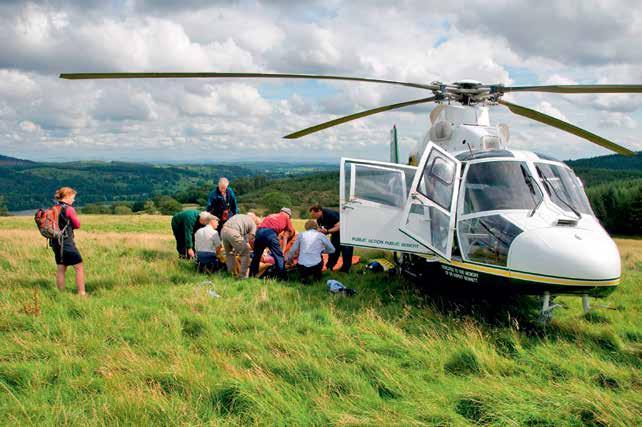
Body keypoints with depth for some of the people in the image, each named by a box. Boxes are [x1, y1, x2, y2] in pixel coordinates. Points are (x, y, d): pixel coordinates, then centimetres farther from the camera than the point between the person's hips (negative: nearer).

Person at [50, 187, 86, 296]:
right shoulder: (69, 209, -13)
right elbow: (77, 225, -5)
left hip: (55, 242, 8)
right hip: (66, 242, -8)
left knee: (61, 269, 13)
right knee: (79, 267, 0)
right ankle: (81, 293, 0)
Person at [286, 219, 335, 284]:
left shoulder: (301, 235, 10)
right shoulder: (321, 235, 6)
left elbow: (292, 251, 14)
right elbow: (332, 250, 12)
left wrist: (288, 261, 32)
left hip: (302, 267, 0)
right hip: (316, 266, 0)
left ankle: (304, 277, 9)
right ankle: (317, 276, 29)